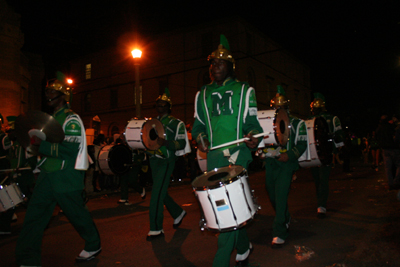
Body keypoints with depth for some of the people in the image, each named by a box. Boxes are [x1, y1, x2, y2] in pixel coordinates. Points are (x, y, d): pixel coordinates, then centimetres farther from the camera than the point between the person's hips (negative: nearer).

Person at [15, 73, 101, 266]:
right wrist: (37, 141, 10)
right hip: (47, 176, 8)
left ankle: (93, 246, 27)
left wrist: (42, 144, -27)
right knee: (33, 216, 4)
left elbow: (71, 149, -23)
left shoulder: (71, 119, -11)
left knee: (76, 213, 5)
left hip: (66, 178, -8)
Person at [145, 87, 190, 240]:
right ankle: (178, 213, 36)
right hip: (153, 160, 7)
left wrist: (165, 142, -26)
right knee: (161, 192, 14)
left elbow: (182, 144, -11)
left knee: (157, 193, -10)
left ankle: (156, 229, 0)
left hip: (166, 161, -7)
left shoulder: (176, 123, -2)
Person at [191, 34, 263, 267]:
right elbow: (198, 124, 19)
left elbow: (252, 122, 6)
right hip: (215, 156, 4)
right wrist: (200, 137, -3)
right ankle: (243, 248, 33)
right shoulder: (203, 95, 17)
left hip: (238, 153, -4)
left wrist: (253, 135, -16)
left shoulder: (244, 91, 8)